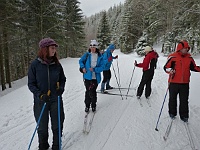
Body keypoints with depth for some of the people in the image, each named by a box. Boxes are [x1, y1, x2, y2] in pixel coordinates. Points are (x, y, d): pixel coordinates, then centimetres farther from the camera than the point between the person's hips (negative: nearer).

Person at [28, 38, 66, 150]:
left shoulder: (57, 64, -3)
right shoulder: (35, 64, -10)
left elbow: (62, 79, 11)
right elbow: (31, 84, -5)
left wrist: (61, 88, -8)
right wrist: (39, 95, -18)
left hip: (56, 100, 2)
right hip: (41, 101, -1)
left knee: (57, 126, 12)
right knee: (42, 128, 14)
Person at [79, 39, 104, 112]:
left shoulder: (100, 57, -2)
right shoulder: (87, 54, -1)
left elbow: (101, 67, -3)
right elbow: (80, 61, 13)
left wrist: (94, 69, -16)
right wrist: (83, 67, -3)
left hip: (95, 77, 0)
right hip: (87, 76, 1)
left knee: (93, 91, 3)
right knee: (88, 91, 7)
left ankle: (93, 105, 23)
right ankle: (87, 105, 23)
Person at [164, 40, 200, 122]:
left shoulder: (189, 57, 6)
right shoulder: (173, 57, -8)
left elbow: (193, 67, 15)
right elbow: (166, 67, -5)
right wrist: (170, 70, -24)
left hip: (185, 83, 3)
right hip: (174, 82, -3)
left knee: (184, 100, 10)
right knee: (172, 99, 12)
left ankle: (184, 115, 25)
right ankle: (172, 113, 29)